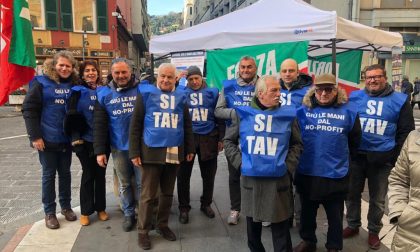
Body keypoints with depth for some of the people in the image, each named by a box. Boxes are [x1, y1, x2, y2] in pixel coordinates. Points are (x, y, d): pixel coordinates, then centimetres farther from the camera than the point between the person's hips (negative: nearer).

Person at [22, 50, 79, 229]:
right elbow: (29, 109, -9)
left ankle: (66, 206, 28)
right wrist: (35, 136, -14)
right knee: (49, 174, 6)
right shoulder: (41, 83, -6)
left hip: (67, 139, 4)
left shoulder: (74, 85, 5)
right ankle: (49, 212, 18)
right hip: (48, 139, -3)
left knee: (65, 173, 13)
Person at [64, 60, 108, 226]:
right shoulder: (78, 92, 0)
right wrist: (76, 137, -14)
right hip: (86, 140, -2)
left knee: (100, 174, 11)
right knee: (88, 174, 4)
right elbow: (72, 117, -5)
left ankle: (100, 208, 24)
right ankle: (85, 211, 17)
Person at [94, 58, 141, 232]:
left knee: (142, 183, 8)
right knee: (124, 184, 16)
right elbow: (99, 125, 2)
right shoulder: (104, 93, 1)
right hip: (118, 148, 2)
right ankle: (129, 214, 34)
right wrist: (100, 150, -1)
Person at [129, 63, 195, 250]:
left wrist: (189, 149, 12)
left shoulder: (181, 96, 8)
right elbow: (135, 125, -2)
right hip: (151, 152, -3)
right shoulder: (146, 93, -1)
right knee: (148, 195, 4)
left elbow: (187, 125, 15)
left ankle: (163, 225, 31)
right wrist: (134, 152, -6)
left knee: (167, 193, 15)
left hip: (174, 153, 3)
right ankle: (143, 231, 19)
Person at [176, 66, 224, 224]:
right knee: (183, 175, 5)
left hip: (208, 138, 1)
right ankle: (184, 208, 22)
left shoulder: (212, 92, 4)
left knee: (209, 175, 12)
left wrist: (220, 138, 4)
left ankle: (206, 204, 33)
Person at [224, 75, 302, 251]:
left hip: (278, 180, -1)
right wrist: (240, 162, -2)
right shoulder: (243, 113, -1)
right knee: (252, 223, 17)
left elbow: (297, 144, 9)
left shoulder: (288, 114, -2)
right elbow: (229, 140, 9)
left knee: (280, 227, 7)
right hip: (250, 178, 1)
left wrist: (288, 166, -3)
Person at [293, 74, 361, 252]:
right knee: (307, 212, 19)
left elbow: (354, 141, 11)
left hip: (335, 175, -1)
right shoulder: (303, 111, -2)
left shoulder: (348, 112, -2)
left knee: (335, 216, 15)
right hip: (307, 173, 1)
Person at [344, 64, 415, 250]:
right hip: (356, 156, 1)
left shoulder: (400, 101, 0)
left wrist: (397, 157, 0)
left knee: (377, 199, 12)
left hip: (382, 159, -1)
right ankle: (353, 225, 33)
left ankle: (374, 231, 32)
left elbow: (406, 132, 3)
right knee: (352, 194, 13)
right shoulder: (354, 97, 2)